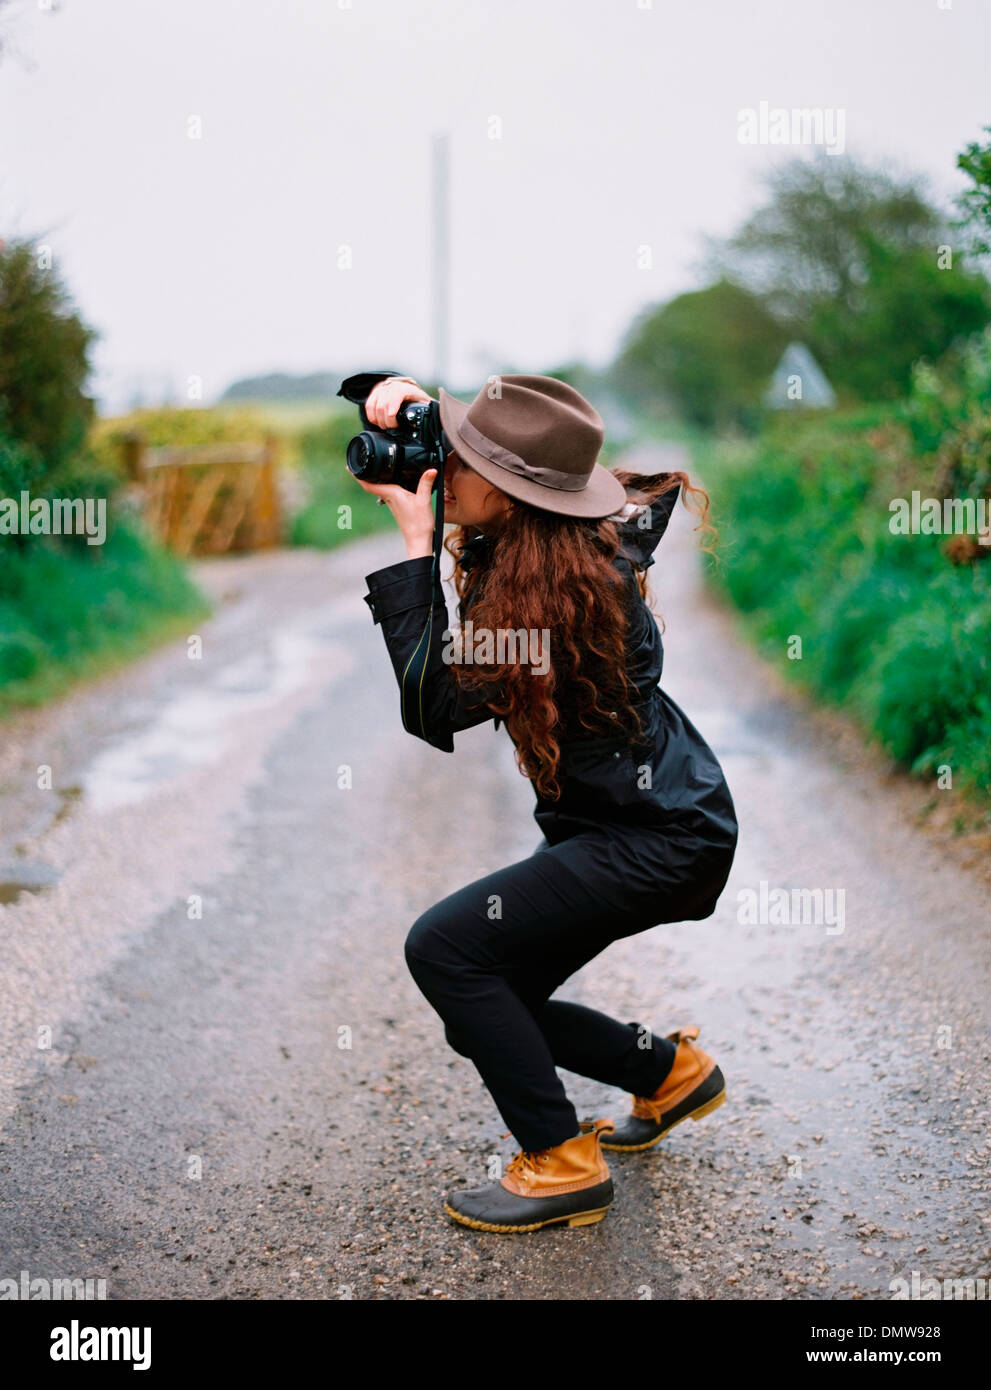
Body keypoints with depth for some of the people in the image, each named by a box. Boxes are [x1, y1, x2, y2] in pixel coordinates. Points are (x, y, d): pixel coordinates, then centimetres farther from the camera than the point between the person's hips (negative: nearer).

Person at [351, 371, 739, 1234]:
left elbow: (435, 708, -24)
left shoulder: (565, 591, -27)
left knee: (444, 947, -17)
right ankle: (671, 1071, 29)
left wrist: (415, 542, -23)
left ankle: (563, 1165, -5)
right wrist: (408, 398, -7)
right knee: (486, 1010, 9)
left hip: (661, 838, -9)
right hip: (618, 819, 9)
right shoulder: (553, 541, -1)